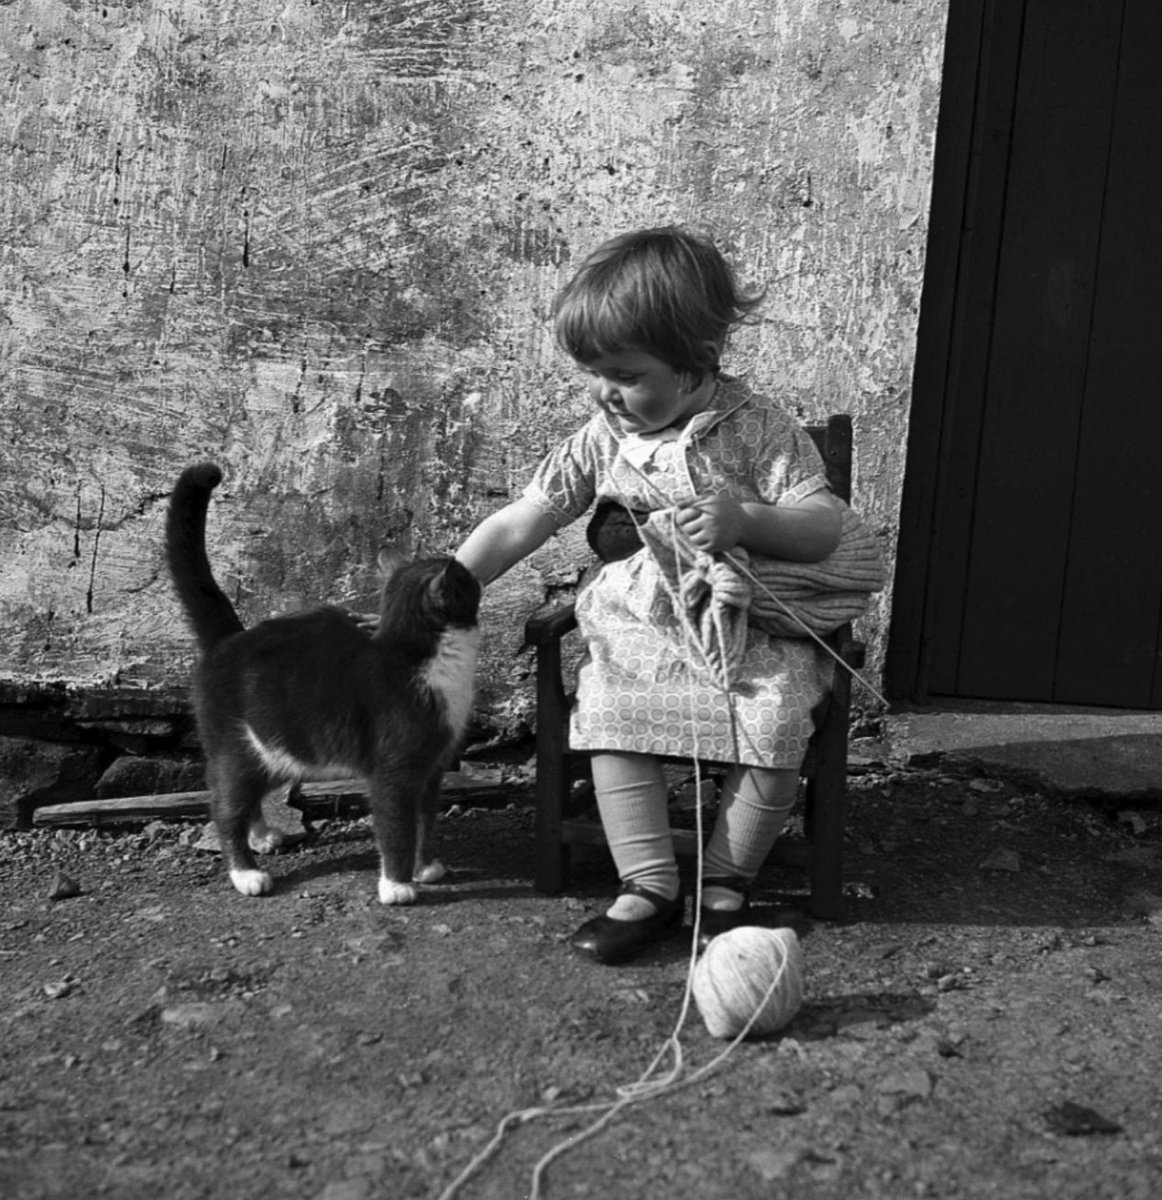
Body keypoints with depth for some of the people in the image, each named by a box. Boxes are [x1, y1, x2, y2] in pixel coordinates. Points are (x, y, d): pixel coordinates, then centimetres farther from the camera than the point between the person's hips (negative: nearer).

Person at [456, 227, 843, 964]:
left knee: (777, 728, -26)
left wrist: (745, 519, -27)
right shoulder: (602, 440, 4)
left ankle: (726, 883, -3)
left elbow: (826, 526, -8)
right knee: (610, 715, -23)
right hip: (641, 625, 3)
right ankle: (650, 888, -10)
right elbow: (521, 523, 6)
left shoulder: (756, 428, -7)